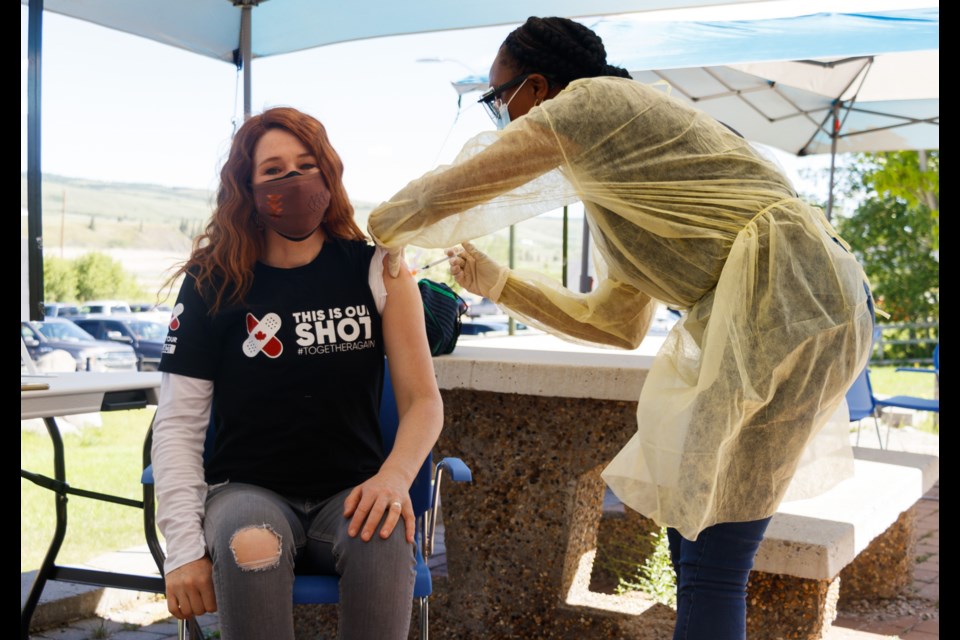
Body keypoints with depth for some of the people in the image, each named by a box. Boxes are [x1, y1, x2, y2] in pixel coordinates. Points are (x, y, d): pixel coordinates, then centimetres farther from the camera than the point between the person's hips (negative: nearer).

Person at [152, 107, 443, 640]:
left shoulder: (376, 271, 1)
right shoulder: (214, 281, 0)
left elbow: (422, 400, 1)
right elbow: (178, 424, -2)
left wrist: (395, 475, -21)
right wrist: (184, 546, -13)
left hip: (351, 493, 1)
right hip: (246, 491, 0)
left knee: (385, 540, -34)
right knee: (251, 544, -36)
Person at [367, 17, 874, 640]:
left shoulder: (589, 100, 0)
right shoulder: (617, 176, 27)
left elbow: (433, 200, 1)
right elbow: (619, 324, 28)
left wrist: (386, 235, 22)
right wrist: (499, 284, 30)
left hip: (787, 293, -10)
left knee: (711, 562, -6)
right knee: (691, 529, 14)